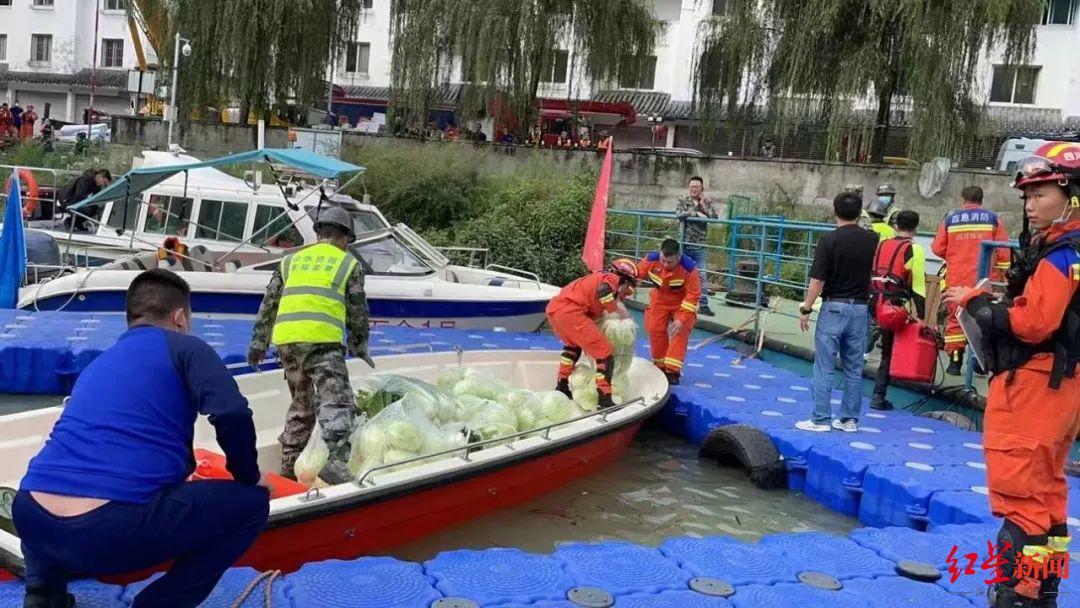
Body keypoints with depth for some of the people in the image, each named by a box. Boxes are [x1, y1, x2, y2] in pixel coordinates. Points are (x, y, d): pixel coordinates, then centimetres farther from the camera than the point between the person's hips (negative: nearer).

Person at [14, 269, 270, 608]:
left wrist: (177, 474, 62)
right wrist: (249, 478, 11)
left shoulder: (97, 364, 30)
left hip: (31, 522, 7)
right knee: (251, 502, 10)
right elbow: (232, 415, -9)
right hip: (109, 532, -7)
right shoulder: (185, 348, 9)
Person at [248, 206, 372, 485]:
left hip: (285, 340, 5)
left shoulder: (291, 260, 23)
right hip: (321, 340, -5)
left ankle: (289, 464, 24)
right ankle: (334, 459, -30)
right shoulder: (349, 263, 12)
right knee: (337, 402, -10)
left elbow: (269, 303, 20)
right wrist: (360, 346, 22)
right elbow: (358, 311, 11)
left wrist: (259, 342, 23)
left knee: (301, 404, 19)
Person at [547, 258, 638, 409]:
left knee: (573, 345, 35)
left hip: (554, 307, 9)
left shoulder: (599, 277, 29)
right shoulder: (613, 278, 6)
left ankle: (561, 387, 41)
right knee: (605, 352, -4)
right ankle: (605, 401, -10)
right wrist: (617, 312, -7)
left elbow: (592, 314, 25)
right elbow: (603, 289, -18)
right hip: (569, 311, -9)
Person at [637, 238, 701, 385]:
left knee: (680, 332, -15)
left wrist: (682, 318, -31)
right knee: (654, 329, 1)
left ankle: (672, 370, -12)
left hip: (682, 301, -3)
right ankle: (660, 366, 18)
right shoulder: (651, 260, -27)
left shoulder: (689, 268, -34)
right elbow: (635, 274, -10)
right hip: (660, 299, 3)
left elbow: (693, 295, -28)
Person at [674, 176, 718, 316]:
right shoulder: (682, 200, 2)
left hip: (701, 245, 1)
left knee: (702, 275, -3)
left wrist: (703, 205, -11)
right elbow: (679, 214, -17)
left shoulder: (707, 202, 7)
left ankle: (703, 305, 0)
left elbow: (714, 217, -8)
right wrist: (696, 213, -17)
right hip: (685, 244, -1)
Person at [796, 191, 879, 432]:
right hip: (859, 307, 5)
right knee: (854, 368, 11)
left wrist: (805, 309, -4)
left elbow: (817, 280, -13)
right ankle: (849, 419, 16)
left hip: (834, 307, -5)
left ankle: (821, 419, 1)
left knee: (824, 367, 0)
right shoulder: (872, 240, 2)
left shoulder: (829, 240, -12)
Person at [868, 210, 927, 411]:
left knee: (887, 349, 16)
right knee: (890, 352, 6)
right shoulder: (914, 250, -7)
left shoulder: (881, 245, 11)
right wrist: (922, 318, -9)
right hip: (895, 307, -5)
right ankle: (878, 396, 7)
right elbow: (918, 288, -11)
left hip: (874, 302, 5)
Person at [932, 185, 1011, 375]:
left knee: (955, 318, 9)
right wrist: (1003, 274, 9)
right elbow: (1003, 251, -2)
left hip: (957, 281, 1)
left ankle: (954, 361, 8)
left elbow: (937, 248, 3)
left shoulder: (950, 218, 4)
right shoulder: (993, 219, 3)